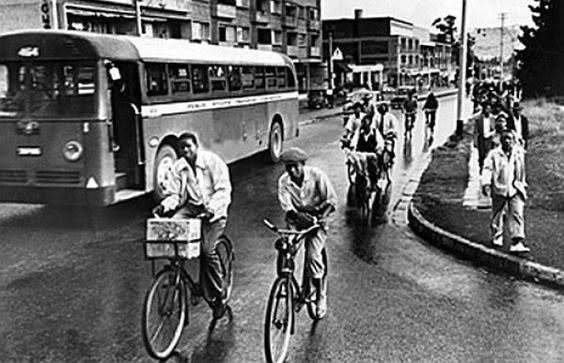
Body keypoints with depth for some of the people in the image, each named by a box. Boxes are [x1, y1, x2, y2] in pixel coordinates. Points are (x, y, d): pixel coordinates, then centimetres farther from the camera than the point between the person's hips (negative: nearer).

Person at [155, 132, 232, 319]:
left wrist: (211, 207, -29)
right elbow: (173, 194, 4)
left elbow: (223, 190, -13)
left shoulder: (213, 161, -8)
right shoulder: (177, 167, 5)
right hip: (191, 206, 5)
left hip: (213, 209, -4)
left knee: (207, 249, -21)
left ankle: (217, 296, -4)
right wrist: (164, 206, -18)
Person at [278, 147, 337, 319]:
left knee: (313, 256, -21)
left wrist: (322, 216, -28)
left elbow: (332, 200, -12)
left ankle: (321, 296, -2)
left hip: (317, 219, -3)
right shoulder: (284, 181, -9)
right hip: (296, 220, 3)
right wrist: (298, 215, -38)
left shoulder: (317, 175, -15)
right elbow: (286, 206, -18)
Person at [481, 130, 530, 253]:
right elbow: (487, 169, -9)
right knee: (497, 215, 12)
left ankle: (517, 242, -13)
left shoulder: (519, 153, 9)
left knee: (517, 215, -9)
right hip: (499, 189, -1)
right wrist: (486, 184, -22)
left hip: (515, 190, 1)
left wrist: (523, 185, 27)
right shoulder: (494, 154, -1)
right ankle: (497, 237, 33)